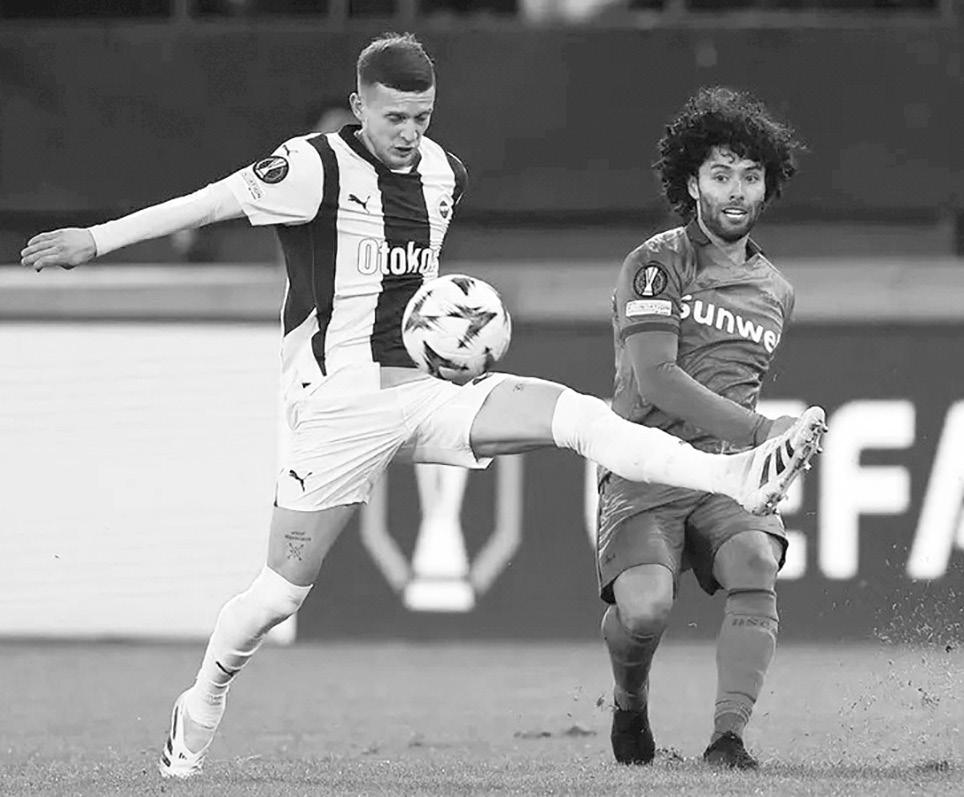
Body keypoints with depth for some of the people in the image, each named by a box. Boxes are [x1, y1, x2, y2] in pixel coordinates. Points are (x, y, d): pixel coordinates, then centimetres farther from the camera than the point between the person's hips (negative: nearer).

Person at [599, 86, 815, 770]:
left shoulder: (775, 292, 18)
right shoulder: (656, 264, -1)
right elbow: (656, 380, -14)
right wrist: (761, 430, -20)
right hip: (645, 471, -4)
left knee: (755, 566, -29)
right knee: (645, 607, -27)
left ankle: (729, 736, -28)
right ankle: (630, 702, 8)